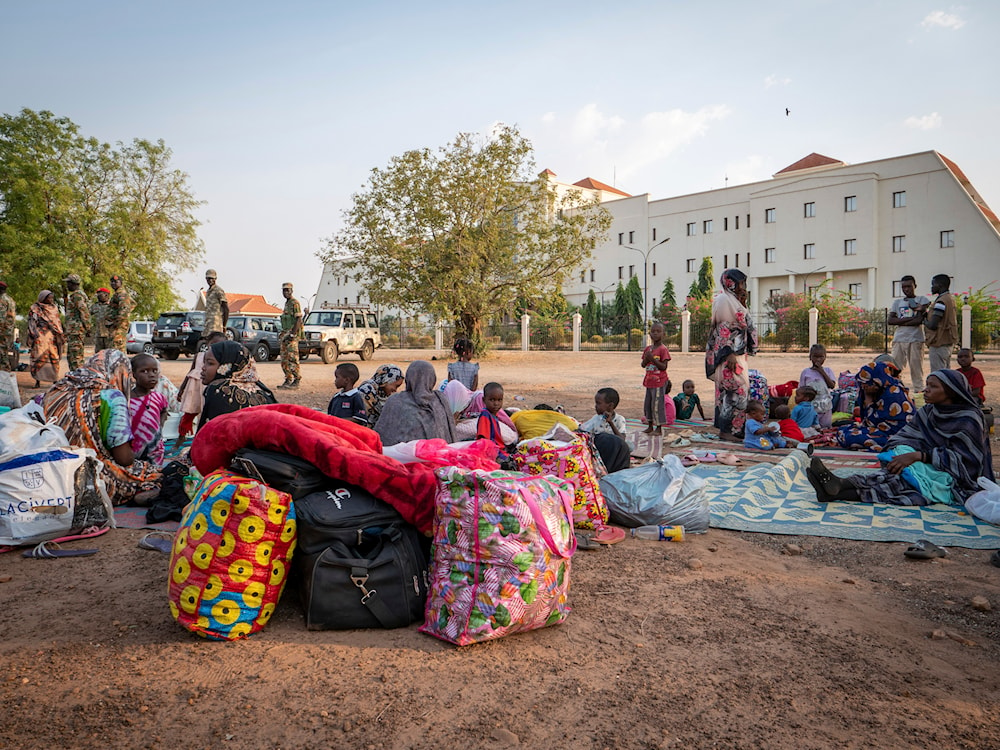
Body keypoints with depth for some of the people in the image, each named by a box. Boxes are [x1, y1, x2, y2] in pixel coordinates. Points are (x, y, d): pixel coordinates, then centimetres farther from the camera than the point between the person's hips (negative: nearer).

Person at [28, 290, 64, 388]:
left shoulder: (54, 308, 17)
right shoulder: (35, 309, 4)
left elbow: (58, 323, 19)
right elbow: (32, 323, 1)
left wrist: (61, 335, 11)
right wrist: (33, 336, -9)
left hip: (53, 337, 4)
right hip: (40, 336, -4)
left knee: (54, 357, -2)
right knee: (39, 358, -8)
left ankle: (55, 380, 3)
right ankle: (37, 381, -4)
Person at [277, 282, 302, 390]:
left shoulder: (295, 303, -11)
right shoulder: (287, 303, 18)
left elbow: (298, 319, -18)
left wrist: (293, 333, -22)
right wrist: (282, 333, 20)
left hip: (292, 334, -10)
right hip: (285, 334, 10)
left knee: (292, 358, -10)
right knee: (284, 359, 10)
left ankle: (296, 381, -6)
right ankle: (288, 380, 14)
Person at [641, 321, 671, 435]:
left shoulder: (663, 349, -11)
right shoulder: (647, 349, 9)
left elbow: (664, 367, -16)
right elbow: (643, 365, 11)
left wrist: (653, 359, -24)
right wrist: (646, 358, -10)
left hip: (659, 381, -7)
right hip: (649, 381, 7)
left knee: (657, 404, -6)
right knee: (647, 404, 12)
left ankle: (659, 428, 2)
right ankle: (650, 426, 24)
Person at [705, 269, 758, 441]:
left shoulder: (734, 301, 18)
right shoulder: (724, 300, -11)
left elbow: (744, 325, 21)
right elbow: (723, 329, -18)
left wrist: (743, 304, 10)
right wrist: (729, 354, -23)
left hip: (738, 354, 10)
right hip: (728, 354, -10)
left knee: (736, 391, 11)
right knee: (734, 391, -10)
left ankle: (734, 428, 17)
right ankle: (725, 430, -5)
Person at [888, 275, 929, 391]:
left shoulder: (921, 300, 7)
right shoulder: (897, 302, 16)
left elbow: (919, 320, -8)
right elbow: (890, 320, 2)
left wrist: (900, 322, -4)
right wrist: (910, 318, -8)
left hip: (916, 339, -3)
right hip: (899, 339, 3)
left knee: (916, 368, -2)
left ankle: (918, 390, 2)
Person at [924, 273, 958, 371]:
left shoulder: (941, 302, -17)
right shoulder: (950, 299, 13)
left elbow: (932, 325, -23)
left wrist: (924, 321, -3)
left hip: (939, 344, -10)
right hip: (949, 342, 10)